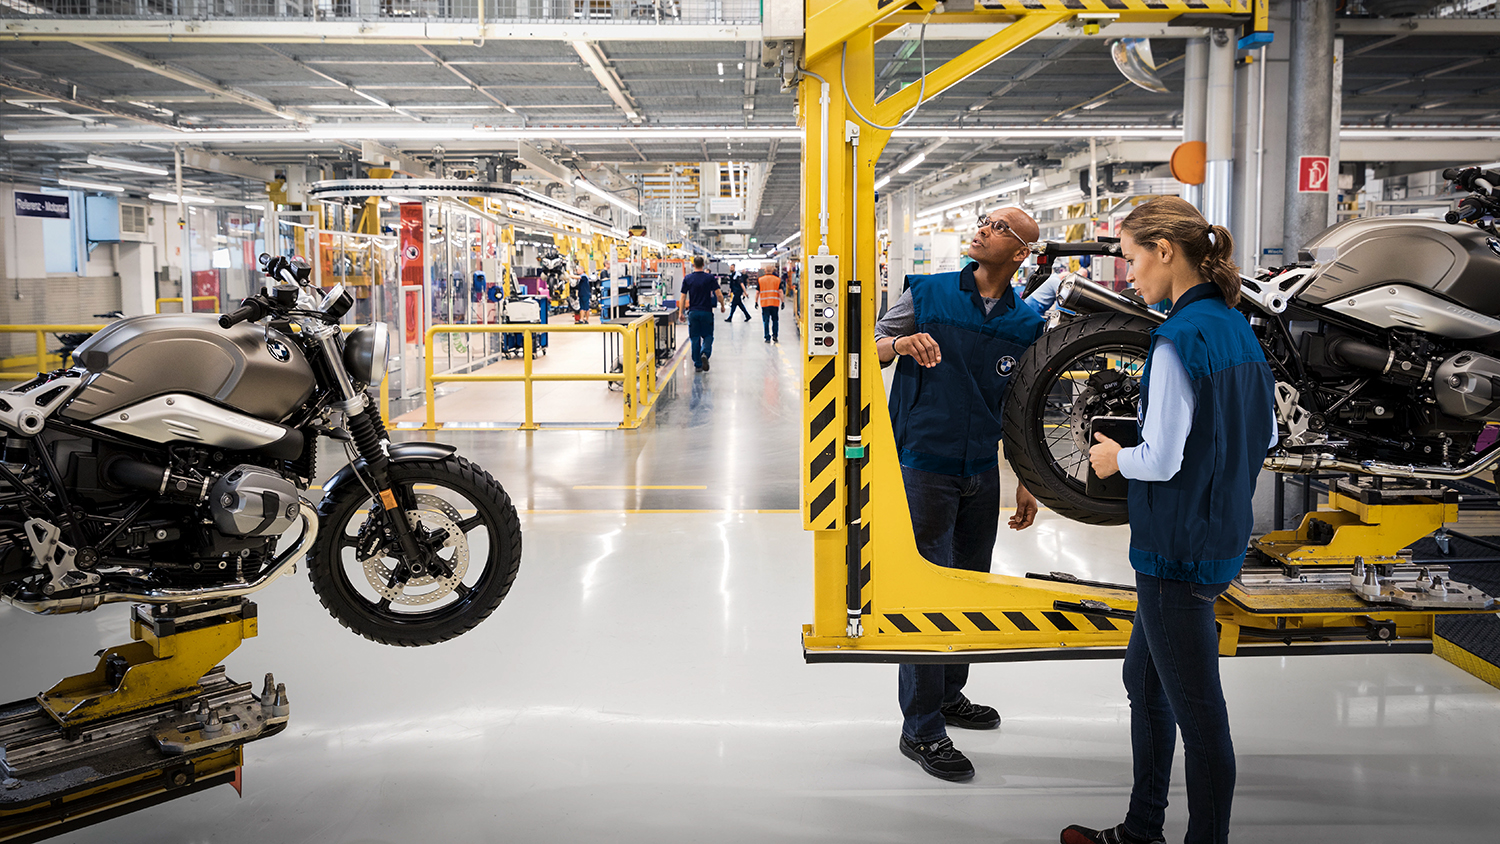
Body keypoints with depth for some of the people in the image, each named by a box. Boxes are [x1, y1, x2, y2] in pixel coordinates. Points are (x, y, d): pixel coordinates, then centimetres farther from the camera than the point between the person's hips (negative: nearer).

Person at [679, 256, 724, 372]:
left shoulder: (688, 278, 0)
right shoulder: (710, 278, -4)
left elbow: (683, 297, 0)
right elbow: (719, 295, -6)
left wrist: (681, 312, 8)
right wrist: (722, 306, 12)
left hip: (693, 312, 1)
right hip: (707, 312, -1)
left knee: (695, 338, 8)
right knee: (708, 336, 10)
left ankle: (697, 365, 9)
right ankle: (705, 353, -19)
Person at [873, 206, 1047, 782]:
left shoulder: (1026, 325, 5)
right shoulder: (926, 294, -4)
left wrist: (1026, 483, 11)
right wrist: (900, 344, -22)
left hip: (982, 473, 5)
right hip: (924, 468, -5)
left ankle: (949, 696, 35)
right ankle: (921, 729, 4)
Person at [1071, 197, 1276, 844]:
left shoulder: (1180, 337, -19)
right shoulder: (1237, 327, 8)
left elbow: (1163, 459, -21)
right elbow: (1266, 435, 16)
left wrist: (1116, 458, -2)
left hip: (1178, 549, -10)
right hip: (1224, 535, 10)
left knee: (1197, 708, 3)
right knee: (1143, 676, 22)